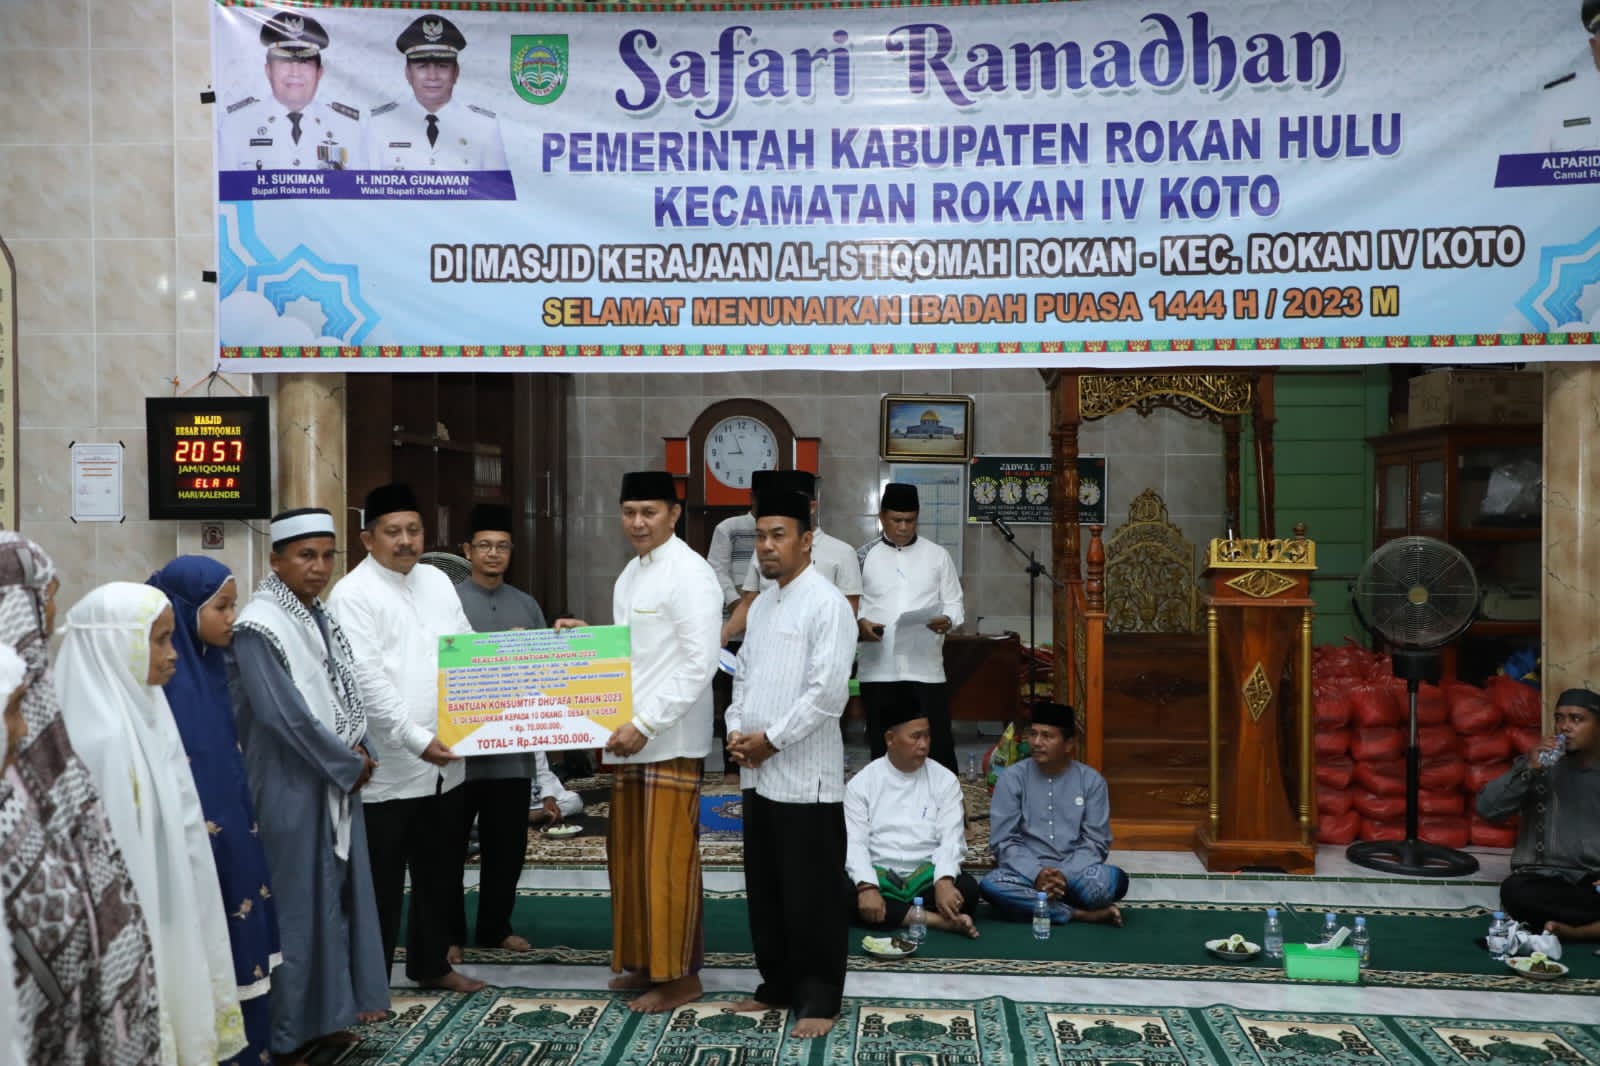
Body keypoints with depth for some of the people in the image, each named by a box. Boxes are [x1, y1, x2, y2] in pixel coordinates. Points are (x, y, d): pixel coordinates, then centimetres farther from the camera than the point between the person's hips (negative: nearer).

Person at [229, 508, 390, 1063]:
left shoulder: (319, 618, 10)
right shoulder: (258, 625, -16)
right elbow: (283, 711, -22)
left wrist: (359, 753, -2)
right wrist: (349, 763, -14)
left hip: (336, 781, 8)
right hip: (291, 787, -8)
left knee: (336, 892, 13)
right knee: (297, 901, -1)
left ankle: (324, 1014, 26)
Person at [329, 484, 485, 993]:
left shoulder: (438, 582, 11)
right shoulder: (353, 594, -10)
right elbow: (367, 680, -17)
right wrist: (416, 740, -22)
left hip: (443, 762, 7)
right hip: (388, 769, -7)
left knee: (441, 872, 18)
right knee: (381, 883, 4)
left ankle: (432, 963, 34)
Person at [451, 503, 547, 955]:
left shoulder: (527, 605, 10)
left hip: (514, 747, 4)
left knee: (507, 844, 12)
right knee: (450, 844, 6)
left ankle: (495, 927, 27)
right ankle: (448, 932, 19)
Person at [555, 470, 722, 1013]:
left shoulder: (690, 574, -13)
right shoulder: (630, 574, 14)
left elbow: (699, 664, -18)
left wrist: (645, 724, -19)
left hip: (670, 739, -8)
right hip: (629, 734, 8)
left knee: (667, 857, -1)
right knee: (629, 853, 14)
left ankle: (678, 973, 11)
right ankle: (644, 960, 27)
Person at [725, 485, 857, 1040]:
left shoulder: (827, 604, -12)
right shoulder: (761, 604, 13)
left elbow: (828, 692, -19)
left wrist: (771, 739, -14)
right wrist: (736, 730, 1)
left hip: (804, 774, -8)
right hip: (757, 772, 8)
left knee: (811, 893, 1)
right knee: (765, 887, 16)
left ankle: (819, 998, 13)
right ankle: (778, 984, 29)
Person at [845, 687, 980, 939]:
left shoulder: (944, 780, 5)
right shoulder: (861, 783, 3)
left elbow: (951, 838, -5)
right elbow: (854, 843, -7)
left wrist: (944, 881, -25)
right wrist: (867, 887, -25)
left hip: (927, 876, 0)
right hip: (877, 876, 0)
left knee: (967, 888, -29)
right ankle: (940, 920, -29)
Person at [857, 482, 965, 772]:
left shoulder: (938, 556, 8)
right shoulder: (864, 556, 6)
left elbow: (954, 603, 7)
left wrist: (947, 620, -15)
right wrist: (859, 623, -16)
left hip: (926, 668, 0)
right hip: (878, 669, 0)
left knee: (938, 746, -1)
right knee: (882, 747, 8)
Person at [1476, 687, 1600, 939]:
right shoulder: (1537, 764, 10)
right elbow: (1487, 808, -3)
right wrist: (1528, 770, -15)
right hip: (1547, 879, 1)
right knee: (1515, 890, -35)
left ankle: (1572, 930, -20)